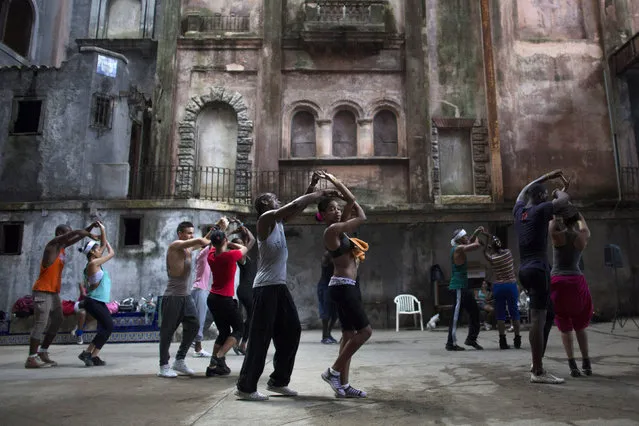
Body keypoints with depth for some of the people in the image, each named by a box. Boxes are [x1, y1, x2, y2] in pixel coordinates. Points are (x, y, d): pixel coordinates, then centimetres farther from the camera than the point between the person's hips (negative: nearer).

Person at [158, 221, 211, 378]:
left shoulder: (189, 247, 13)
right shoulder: (175, 245, -11)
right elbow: (200, 241, -24)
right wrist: (211, 241, -9)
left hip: (185, 295, 8)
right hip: (172, 296, -8)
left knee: (193, 325, 5)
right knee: (168, 330, 1)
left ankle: (179, 361, 18)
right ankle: (164, 366, 12)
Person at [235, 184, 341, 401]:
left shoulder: (278, 221, 17)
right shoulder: (266, 218, -8)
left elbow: (298, 207, 21)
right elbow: (295, 205, -16)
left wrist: (318, 193, 10)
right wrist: (319, 194, -5)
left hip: (280, 286, 9)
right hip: (266, 287, -9)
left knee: (291, 331, 12)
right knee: (260, 337, -4)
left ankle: (278, 381, 23)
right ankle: (246, 387, 8)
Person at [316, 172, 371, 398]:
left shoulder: (338, 227, 13)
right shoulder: (332, 230, -13)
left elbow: (352, 200, 17)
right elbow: (362, 218, -9)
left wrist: (334, 181, 16)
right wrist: (355, 207, 8)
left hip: (348, 285, 10)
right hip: (342, 286, -10)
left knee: (349, 334, 9)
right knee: (365, 330, -8)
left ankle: (343, 385, 14)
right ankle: (333, 371, 1)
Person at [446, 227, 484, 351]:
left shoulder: (460, 248, 15)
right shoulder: (458, 248, -14)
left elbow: (470, 243, 34)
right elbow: (477, 245, -19)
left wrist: (476, 233, 20)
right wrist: (476, 238, 2)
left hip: (463, 287, 10)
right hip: (458, 287, -10)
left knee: (475, 312, 14)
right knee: (456, 315, -7)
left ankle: (471, 339, 21)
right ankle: (451, 343, -2)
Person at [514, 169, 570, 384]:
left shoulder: (519, 211, 14)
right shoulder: (540, 211, -6)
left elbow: (523, 191, 32)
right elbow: (564, 198, 5)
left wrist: (547, 177, 38)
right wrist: (557, 191, 27)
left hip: (525, 269, 9)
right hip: (538, 269, -9)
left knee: (548, 314, 18)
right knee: (538, 318, -8)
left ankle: (537, 363, 20)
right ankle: (538, 372, -6)